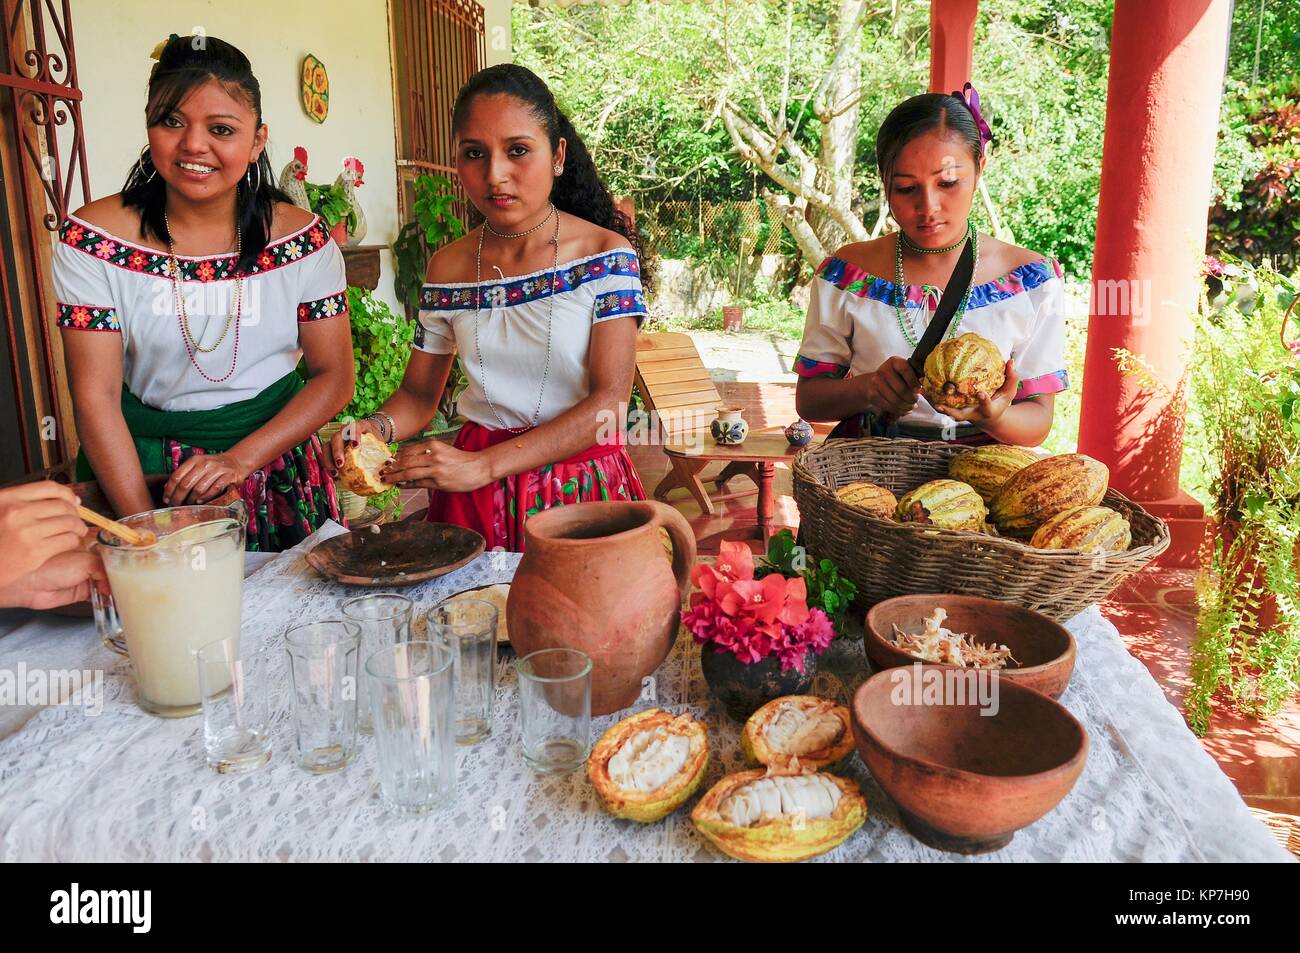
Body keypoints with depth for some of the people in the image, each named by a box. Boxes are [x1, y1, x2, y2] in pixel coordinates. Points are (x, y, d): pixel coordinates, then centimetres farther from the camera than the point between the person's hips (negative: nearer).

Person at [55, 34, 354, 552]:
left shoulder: (301, 237, -7)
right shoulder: (93, 240, -9)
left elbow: (334, 375, -5)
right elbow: (96, 395, -10)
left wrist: (241, 459, -17)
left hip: (275, 465, 1)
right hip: (143, 465, 0)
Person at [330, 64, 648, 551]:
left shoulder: (606, 254, -7)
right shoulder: (447, 268, 5)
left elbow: (609, 400, -15)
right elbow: (418, 393, 12)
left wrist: (485, 465, -22)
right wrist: (376, 427, -12)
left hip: (581, 481, -2)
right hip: (474, 493, 3)